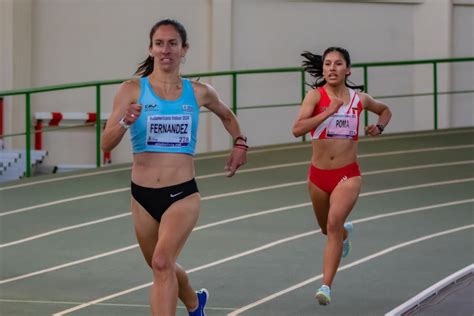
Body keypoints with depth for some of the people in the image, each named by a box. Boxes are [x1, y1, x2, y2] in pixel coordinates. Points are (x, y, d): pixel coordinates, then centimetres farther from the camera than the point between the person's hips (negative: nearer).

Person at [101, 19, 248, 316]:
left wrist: (240, 143, 12)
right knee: (162, 267, 21)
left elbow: (227, 116, 25)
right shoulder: (132, 90, -4)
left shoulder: (199, 92, 2)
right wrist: (125, 122, -30)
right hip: (143, 195, 2)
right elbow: (106, 144, -12)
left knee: (162, 262, -24)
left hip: (183, 194, -2)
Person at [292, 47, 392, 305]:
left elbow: (385, 110, 25)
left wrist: (379, 127, 3)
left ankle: (326, 286, -23)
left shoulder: (359, 99, 2)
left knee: (334, 224, -22)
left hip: (348, 175, -1)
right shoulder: (316, 95, -7)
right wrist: (328, 111, -28)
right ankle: (345, 233, 59)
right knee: (328, 228, 21)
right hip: (318, 174, 1)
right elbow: (297, 129, -22)